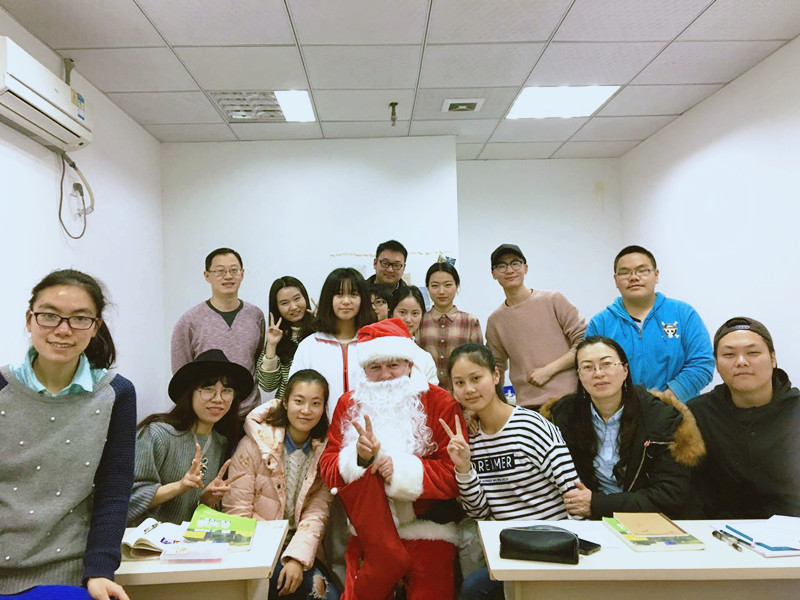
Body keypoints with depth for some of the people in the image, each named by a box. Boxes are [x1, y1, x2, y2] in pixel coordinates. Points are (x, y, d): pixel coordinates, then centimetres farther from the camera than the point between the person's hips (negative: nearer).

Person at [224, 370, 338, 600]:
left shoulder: (324, 452, 2)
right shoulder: (255, 444, -7)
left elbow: (316, 514, -5)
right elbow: (236, 511, -9)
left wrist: (297, 558, -19)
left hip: (300, 550, 3)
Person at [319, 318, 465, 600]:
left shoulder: (440, 404, -8)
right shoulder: (350, 404, 1)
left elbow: (454, 475, -13)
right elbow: (327, 467, -5)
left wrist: (402, 470, -24)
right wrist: (359, 457, -24)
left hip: (427, 530, -2)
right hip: (371, 531, 2)